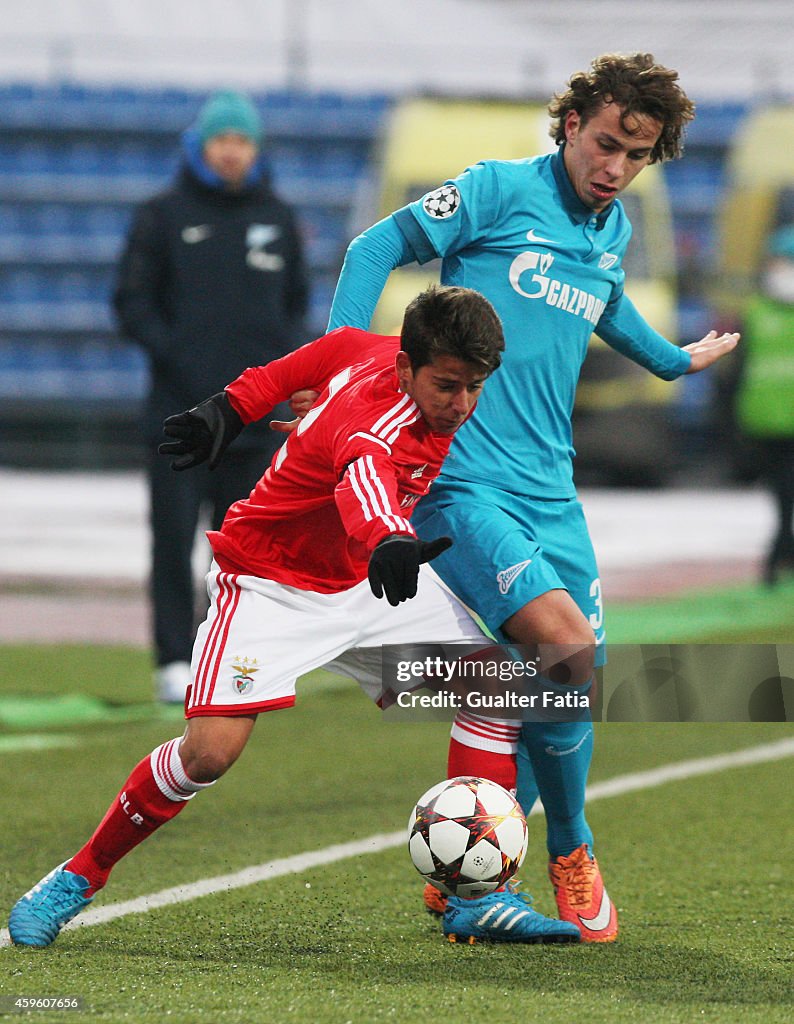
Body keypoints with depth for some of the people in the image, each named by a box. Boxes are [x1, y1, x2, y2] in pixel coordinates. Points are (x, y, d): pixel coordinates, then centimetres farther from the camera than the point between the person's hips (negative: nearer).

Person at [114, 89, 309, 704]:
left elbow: (295, 302, 19)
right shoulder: (164, 216, 3)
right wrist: (176, 355, -12)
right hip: (180, 410, -2)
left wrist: (277, 354, 0)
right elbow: (132, 304, 2)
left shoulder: (277, 219, 12)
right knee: (173, 539, -6)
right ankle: (176, 663, -3)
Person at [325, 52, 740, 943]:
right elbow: (378, 248, -2)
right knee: (564, 644, -23)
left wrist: (677, 361, 51)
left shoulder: (614, 228, 15)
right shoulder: (501, 190, -5)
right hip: (461, 479, -7)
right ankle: (569, 853, -1)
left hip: (550, 486, 7)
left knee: (576, 679, 4)